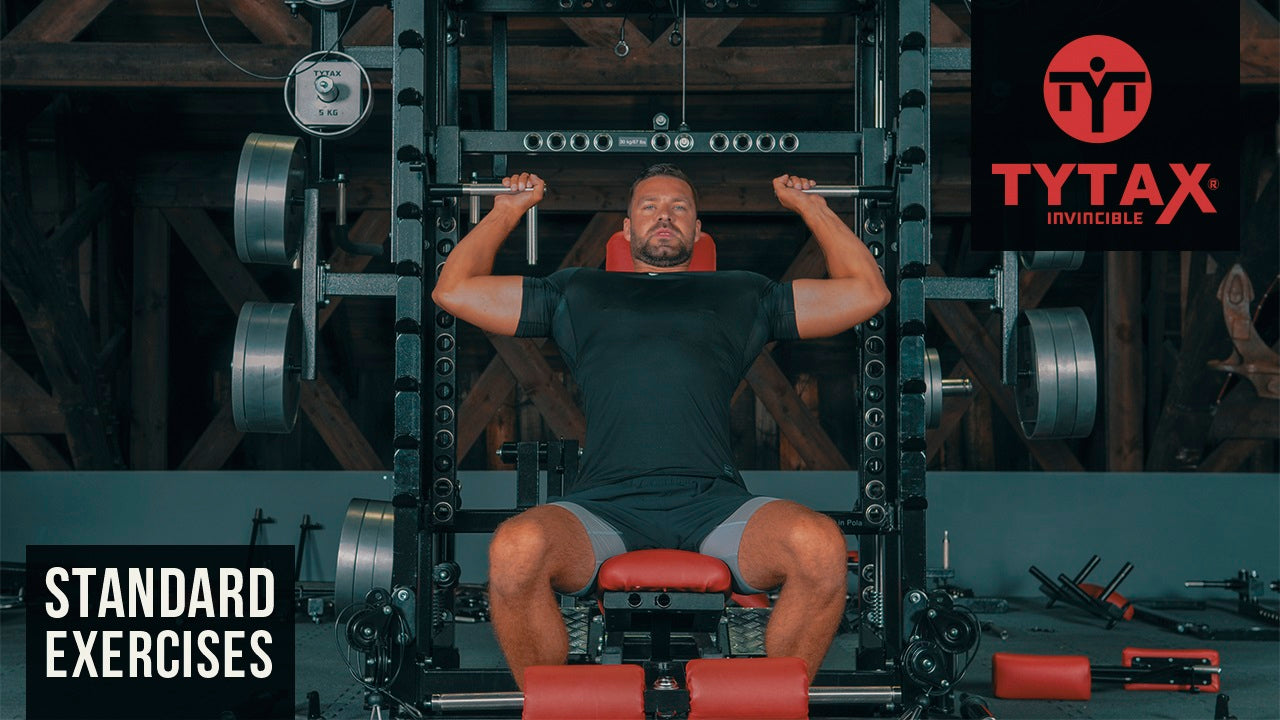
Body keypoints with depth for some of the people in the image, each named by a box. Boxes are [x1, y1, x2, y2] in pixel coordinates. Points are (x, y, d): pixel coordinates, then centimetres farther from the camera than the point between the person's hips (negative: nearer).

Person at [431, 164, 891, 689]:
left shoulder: (742, 295, 30)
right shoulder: (578, 292, 30)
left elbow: (868, 292, 30)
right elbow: (453, 290, 31)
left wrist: (811, 208, 36)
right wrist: (507, 211, 39)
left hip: (713, 500, 0)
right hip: (604, 502, 0)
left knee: (821, 548, -33)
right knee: (516, 549, -35)